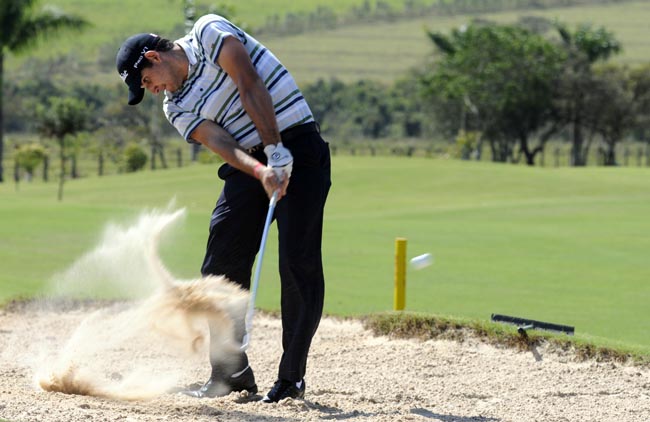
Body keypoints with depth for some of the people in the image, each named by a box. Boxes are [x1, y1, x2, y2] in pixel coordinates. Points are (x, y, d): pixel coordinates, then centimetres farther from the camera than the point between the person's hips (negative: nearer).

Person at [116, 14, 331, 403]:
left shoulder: (208, 33, -5)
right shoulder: (177, 108, 9)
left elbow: (249, 87, -15)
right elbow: (221, 143, -8)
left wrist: (276, 151, -21)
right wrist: (261, 171, -27)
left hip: (296, 147, -7)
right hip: (250, 161, 7)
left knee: (299, 265, -11)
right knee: (222, 265, 1)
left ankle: (292, 377, -8)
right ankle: (232, 375, 7)